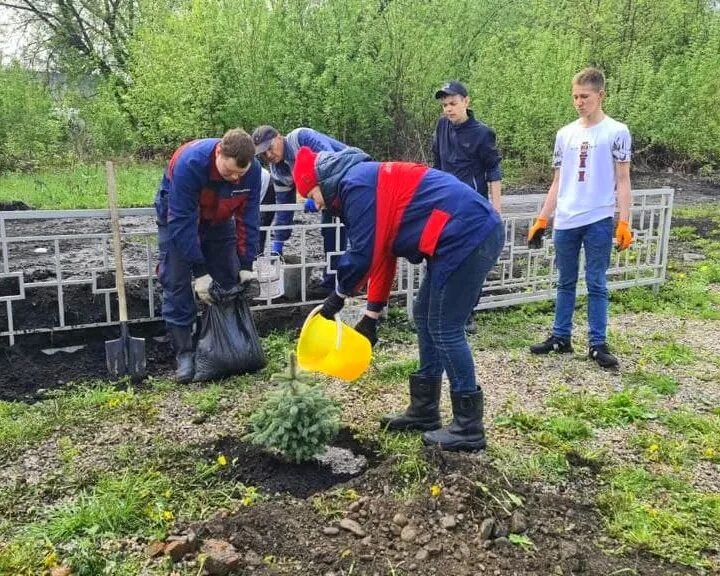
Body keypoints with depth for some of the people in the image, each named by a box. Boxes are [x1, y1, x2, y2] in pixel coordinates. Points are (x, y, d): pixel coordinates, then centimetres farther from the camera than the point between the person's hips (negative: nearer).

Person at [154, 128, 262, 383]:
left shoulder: (252, 169, -26)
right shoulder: (189, 162, -39)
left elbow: (248, 218, -16)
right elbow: (182, 221, -35)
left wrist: (246, 266, -18)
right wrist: (199, 271, -33)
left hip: (218, 220, 4)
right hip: (178, 216, -4)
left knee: (229, 282, 2)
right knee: (176, 283, -11)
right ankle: (184, 353, -3)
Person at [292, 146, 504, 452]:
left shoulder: (356, 184, -12)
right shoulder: (368, 181, 21)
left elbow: (364, 254, -13)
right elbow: (383, 253, 22)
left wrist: (339, 295, 5)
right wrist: (371, 314, 22)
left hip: (468, 236, -11)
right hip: (475, 232, 11)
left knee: (444, 329, -4)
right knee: (425, 317, 16)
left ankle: (468, 428, 7)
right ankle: (424, 410, 25)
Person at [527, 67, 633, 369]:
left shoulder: (616, 132, 0)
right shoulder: (565, 134, 12)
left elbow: (622, 180, -1)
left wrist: (624, 223, -9)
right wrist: (541, 220, 10)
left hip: (598, 221, -4)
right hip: (565, 222, 4)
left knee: (596, 284, 2)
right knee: (565, 283, 11)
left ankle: (597, 344, 9)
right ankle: (560, 337, 20)